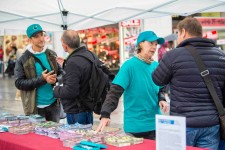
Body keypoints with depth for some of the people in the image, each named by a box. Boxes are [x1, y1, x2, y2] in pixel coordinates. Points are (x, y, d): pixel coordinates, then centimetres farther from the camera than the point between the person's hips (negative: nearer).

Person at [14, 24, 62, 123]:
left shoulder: (51, 55, 6)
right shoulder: (23, 60, -7)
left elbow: (60, 73, 15)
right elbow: (19, 83, -12)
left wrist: (55, 79, -10)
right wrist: (42, 79, -20)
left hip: (53, 104, 4)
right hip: (35, 107, -4)